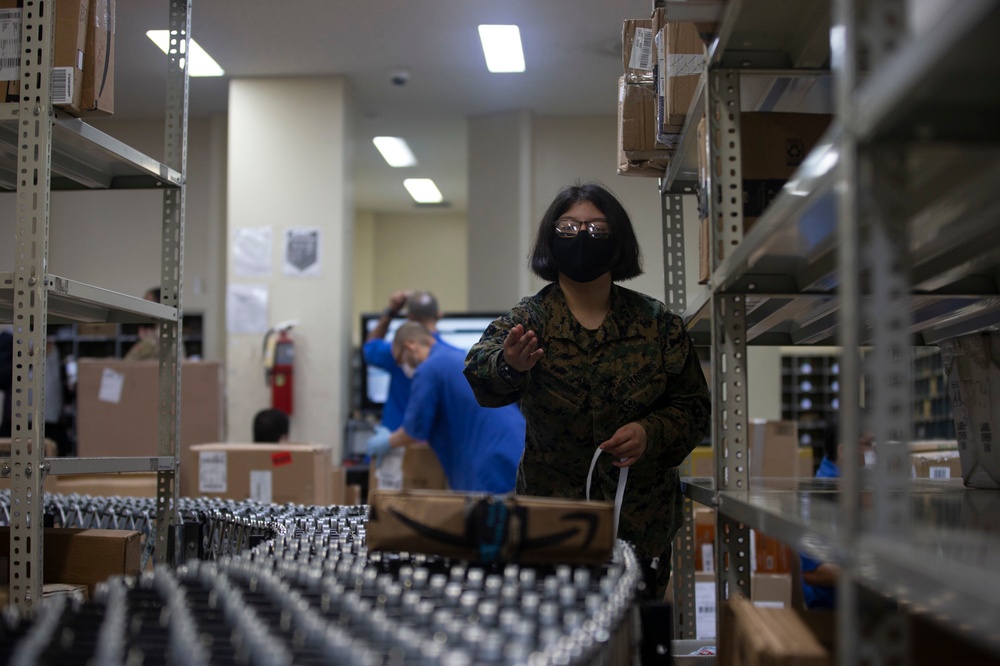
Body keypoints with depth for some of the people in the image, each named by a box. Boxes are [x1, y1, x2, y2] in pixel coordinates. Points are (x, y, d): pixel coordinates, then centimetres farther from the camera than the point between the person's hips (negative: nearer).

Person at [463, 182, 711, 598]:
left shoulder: (657, 323, 4)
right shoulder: (528, 320, -1)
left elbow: (693, 405, 8)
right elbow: (481, 371, -20)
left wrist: (651, 432, -12)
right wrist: (508, 365, -43)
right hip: (552, 518, -1)